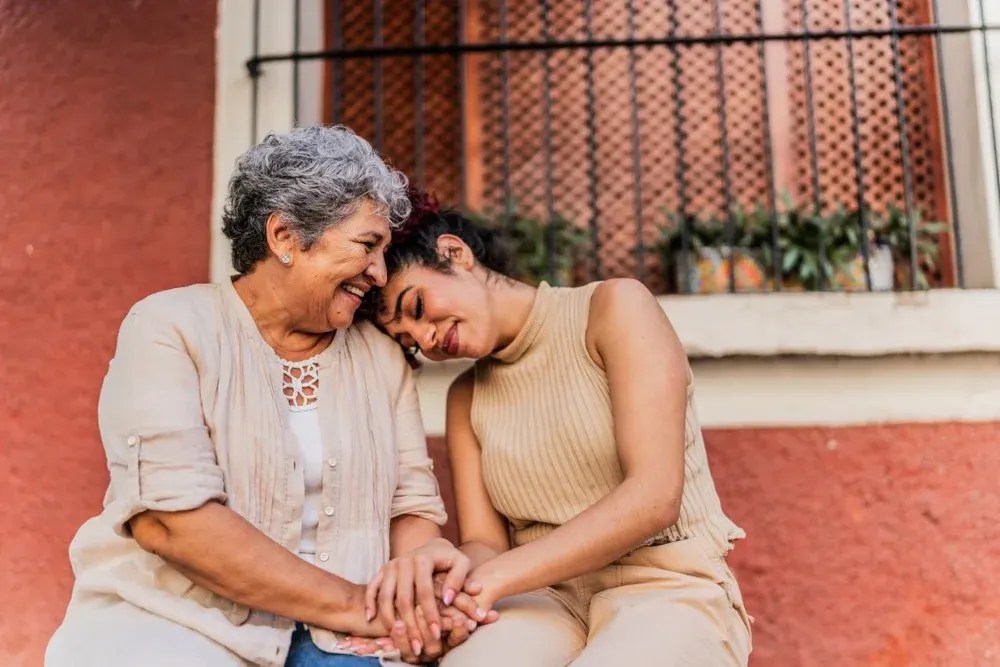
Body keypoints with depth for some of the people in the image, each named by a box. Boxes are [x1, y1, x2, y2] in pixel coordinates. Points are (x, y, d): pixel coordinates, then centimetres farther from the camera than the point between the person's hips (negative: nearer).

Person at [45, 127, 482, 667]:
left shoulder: (382, 357, 9)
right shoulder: (171, 327, -5)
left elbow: (411, 503, 8)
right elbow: (167, 514, -17)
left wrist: (419, 561, -17)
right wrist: (355, 603, -17)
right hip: (170, 622, -2)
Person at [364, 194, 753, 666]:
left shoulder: (613, 308, -4)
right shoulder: (466, 398, 14)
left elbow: (655, 496, -15)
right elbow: (483, 543, 6)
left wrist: (493, 577, -19)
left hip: (666, 590, -2)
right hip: (547, 597, 3)